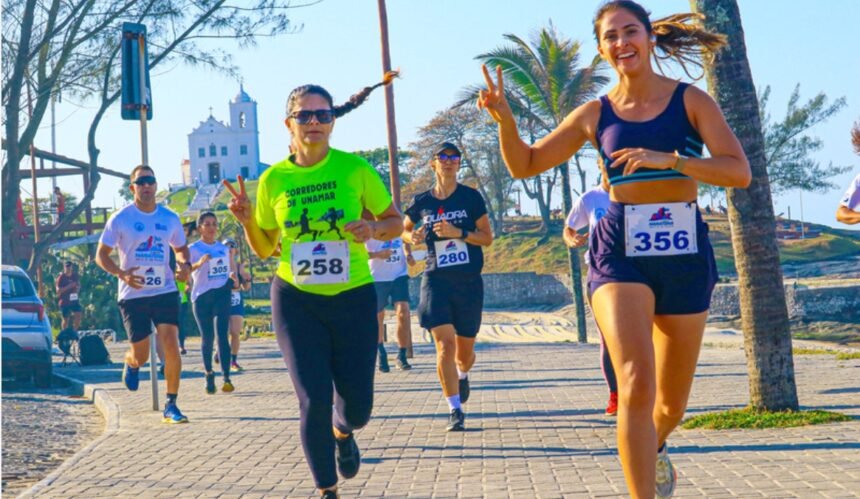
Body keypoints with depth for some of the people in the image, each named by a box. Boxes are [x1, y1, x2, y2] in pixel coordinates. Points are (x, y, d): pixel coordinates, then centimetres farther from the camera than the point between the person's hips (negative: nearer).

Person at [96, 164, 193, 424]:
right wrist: (121, 273, -19)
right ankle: (131, 363, 42)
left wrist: (185, 265, -3)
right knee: (141, 356, 2)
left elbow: (181, 248, 20)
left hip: (165, 291, 2)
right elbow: (101, 254, 0)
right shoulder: (120, 219, -3)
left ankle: (171, 405, -3)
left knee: (171, 346, -13)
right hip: (133, 295, -2)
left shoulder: (170, 218, 6)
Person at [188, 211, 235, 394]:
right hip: (201, 296, -2)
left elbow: (231, 271, 24)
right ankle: (209, 374, 24)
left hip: (221, 294, 2)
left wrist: (233, 276, 1)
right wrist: (199, 264, -30)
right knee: (207, 337, 5)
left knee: (222, 335, -10)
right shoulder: (193, 249, -1)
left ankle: (226, 378, -14)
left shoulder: (224, 248, 13)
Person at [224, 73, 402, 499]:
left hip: (354, 298, 0)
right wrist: (247, 219, -9)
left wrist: (373, 229, -17)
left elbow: (395, 222, 5)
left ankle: (342, 432, 42)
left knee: (358, 406, 4)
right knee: (314, 401, -6)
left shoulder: (354, 169, -4)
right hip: (296, 301, 0)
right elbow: (263, 248, 10)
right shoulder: (273, 180, 0)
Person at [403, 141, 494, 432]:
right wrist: (413, 237, -3)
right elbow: (404, 230, 21)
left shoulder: (471, 197, 1)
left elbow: (487, 238, 0)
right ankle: (455, 411, -7)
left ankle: (462, 375, 47)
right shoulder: (422, 202, 5)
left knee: (465, 351, 10)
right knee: (445, 345, -15)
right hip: (436, 281, 0)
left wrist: (457, 233, -16)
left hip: (469, 282, 0)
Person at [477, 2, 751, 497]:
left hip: (684, 251, 1)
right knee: (636, 384, -22)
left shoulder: (691, 100, 0)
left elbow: (740, 171, -11)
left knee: (672, 400, 14)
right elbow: (525, 165, 12)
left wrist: (668, 159, -23)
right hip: (620, 251, 0)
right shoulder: (595, 114, 5)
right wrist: (505, 118, -6)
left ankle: (654, 445, 49)